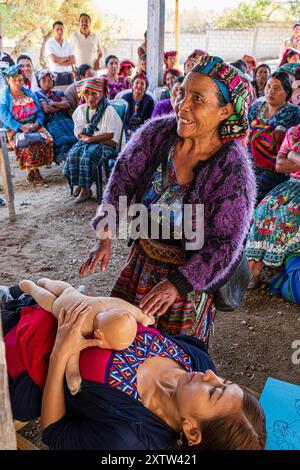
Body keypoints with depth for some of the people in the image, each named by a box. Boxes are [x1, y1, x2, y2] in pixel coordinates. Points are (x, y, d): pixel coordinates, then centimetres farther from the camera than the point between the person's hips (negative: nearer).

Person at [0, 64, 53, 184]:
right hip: (14, 128, -4)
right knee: (27, 145, -36)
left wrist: (37, 124, -9)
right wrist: (21, 127, -20)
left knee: (47, 139, -28)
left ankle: (34, 168, -12)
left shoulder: (29, 93, 18)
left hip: (33, 126, 4)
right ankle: (31, 169, -13)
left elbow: (40, 112, 13)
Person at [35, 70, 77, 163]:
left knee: (76, 134, -28)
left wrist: (52, 104, 1)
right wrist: (61, 107, 8)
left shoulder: (59, 93, 28)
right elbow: (46, 109, -2)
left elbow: (67, 105, 8)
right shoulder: (38, 95, 15)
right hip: (51, 122, -4)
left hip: (65, 119, 4)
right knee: (64, 138, -33)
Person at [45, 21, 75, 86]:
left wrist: (60, 61, -8)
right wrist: (67, 58, 1)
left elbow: (73, 60, 4)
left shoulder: (67, 44, 14)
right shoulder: (49, 44, 1)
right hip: (57, 75, -4)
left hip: (69, 75, 4)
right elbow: (54, 59, -13)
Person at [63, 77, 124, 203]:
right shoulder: (81, 110, 11)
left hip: (104, 143, -5)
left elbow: (110, 134, -11)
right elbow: (79, 132, 7)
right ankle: (79, 185, -13)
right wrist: (84, 137, -12)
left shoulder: (108, 110, -4)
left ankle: (85, 188, -20)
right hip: (87, 141, 5)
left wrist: (91, 139, -16)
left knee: (86, 156, -32)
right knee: (73, 154, -25)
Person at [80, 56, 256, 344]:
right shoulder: (158, 132, -14)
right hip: (143, 256, 5)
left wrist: (178, 284, -30)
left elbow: (225, 244, -23)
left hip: (189, 271, -4)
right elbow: (123, 177, -6)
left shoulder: (233, 171, -26)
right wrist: (104, 235, -14)